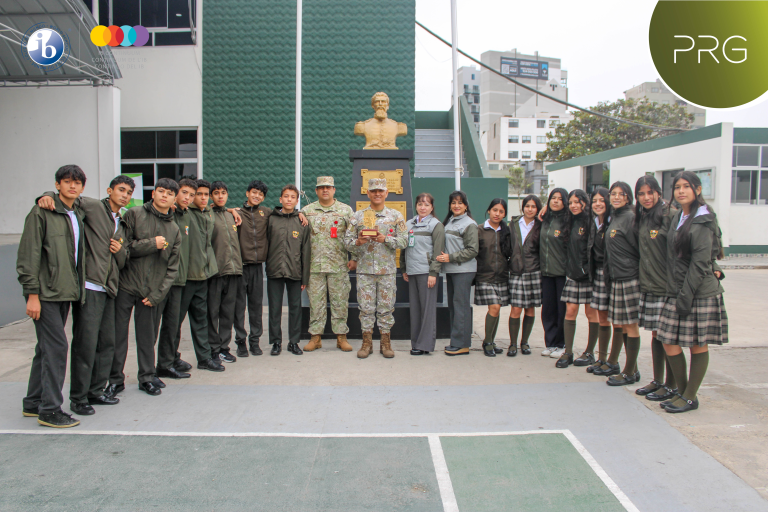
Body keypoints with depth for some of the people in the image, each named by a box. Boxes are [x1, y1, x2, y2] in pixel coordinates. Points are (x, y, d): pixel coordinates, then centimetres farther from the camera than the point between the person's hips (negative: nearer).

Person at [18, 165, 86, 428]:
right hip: (45, 292, -8)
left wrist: (76, 289, 14)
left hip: (64, 292, 8)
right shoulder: (41, 212, -8)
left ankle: (33, 403, 25)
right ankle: (50, 410, -1)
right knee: (56, 346, -9)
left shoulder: (77, 214, 15)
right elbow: (28, 255, -11)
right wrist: (32, 293, -15)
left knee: (47, 347, 14)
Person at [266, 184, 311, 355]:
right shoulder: (271, 219, 5)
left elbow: (306, 251, 5)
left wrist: (305, 277, 1)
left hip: (295, 272, 0)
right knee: (275, 308, 5)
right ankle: (276, 342, 16)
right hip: (274, 271, 0)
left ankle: (294, 342, 17)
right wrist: (267, 264, -3)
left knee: (295, 307, 6)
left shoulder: (302, 222, 6)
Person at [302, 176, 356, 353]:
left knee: (340, 301, 2)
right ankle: (315, 336, 13)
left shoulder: (346, 210, 7)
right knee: (316, 302, 4)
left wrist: (355, 259, -1)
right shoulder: (306, 211, 9)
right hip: (314, 265, 1)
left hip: (339, 265, -1)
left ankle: (341, 336, 12)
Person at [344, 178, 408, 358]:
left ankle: (385, 342, 17)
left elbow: (404, 241, -1)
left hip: (387, 269, 0)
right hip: (364, 269, 0)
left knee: (386, 306, 4)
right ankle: (367, 342, 16)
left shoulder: (396, 216, 6)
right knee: (366, 307, 4)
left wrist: (385, 239, -15)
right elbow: (347, 240, 5)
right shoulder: (358, 216, 7)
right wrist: (357, 242, -16)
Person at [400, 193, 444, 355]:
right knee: (414, 307, 8)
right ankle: (415, 342, 15)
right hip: (412, 272, 6)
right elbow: (403, 247, 19)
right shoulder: (409, 224, 15)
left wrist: (433, 273, -13)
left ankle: (425, 344, 3)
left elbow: (438, 251, -6)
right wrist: (404, 269, 14)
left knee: (427, 307, -2)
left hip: (426, 271, -5)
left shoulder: (436, 225, 0)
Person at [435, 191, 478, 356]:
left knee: (461, 305, -6)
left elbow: (473, 250, -12)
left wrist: (450, 257, -15)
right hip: (450, 270, 8)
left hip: (464, 270, -8)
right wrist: (443, 257, 9)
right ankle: (456, 342, 19)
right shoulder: (448, 222, 15)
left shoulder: (469, 224, -8)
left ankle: (462, 344, 0)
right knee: (452, 305, 10)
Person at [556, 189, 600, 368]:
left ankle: (589, 352, 15)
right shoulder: (571, 223, 11)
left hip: (589, 273, -5)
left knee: (591, 313, 4)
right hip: (573, 273, 5)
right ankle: (568, 353, 8)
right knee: (570, 311, 2)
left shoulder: (591, 222, -8)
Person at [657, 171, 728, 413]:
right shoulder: (677, 218, 13)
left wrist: (686, 295, -17)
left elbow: (700, 262, -16)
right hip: (676, 291, 7)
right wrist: (676, 292, 12)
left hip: (700, 292, -7)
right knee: (669, 343, 6)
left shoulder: (703, 220, -11)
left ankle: (690, 397, 14)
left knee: (698, 345, 4)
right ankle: (682, 391, 21)